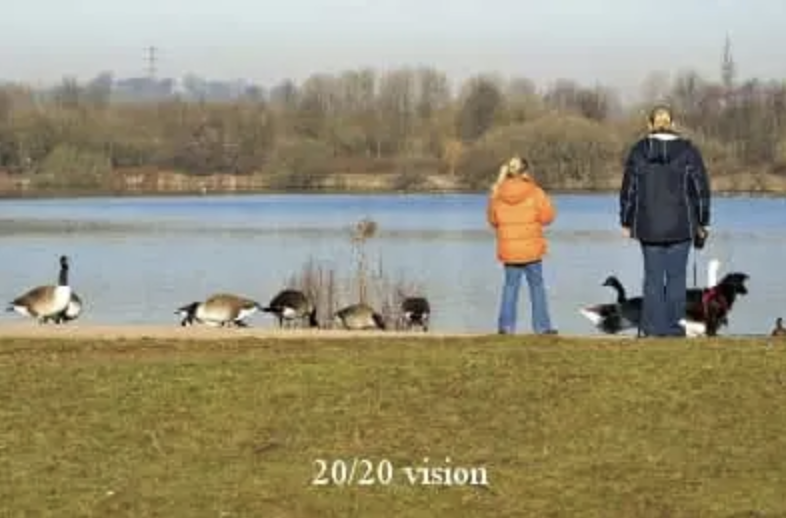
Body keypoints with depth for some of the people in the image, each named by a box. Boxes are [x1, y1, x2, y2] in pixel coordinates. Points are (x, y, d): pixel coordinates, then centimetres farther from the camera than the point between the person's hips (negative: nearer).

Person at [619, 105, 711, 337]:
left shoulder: (638, 151, 0)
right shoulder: (688, 151, -2)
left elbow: (628, 190, 2)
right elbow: (701, 189, 0)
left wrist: (626, 223, 11)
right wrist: (702, 223, 8)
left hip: (649, 227, 1)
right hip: (681, 226, -1)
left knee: (653, 278, 8)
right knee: (676, 277, 6)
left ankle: (653, 329, 7)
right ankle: (674, 329, 6)